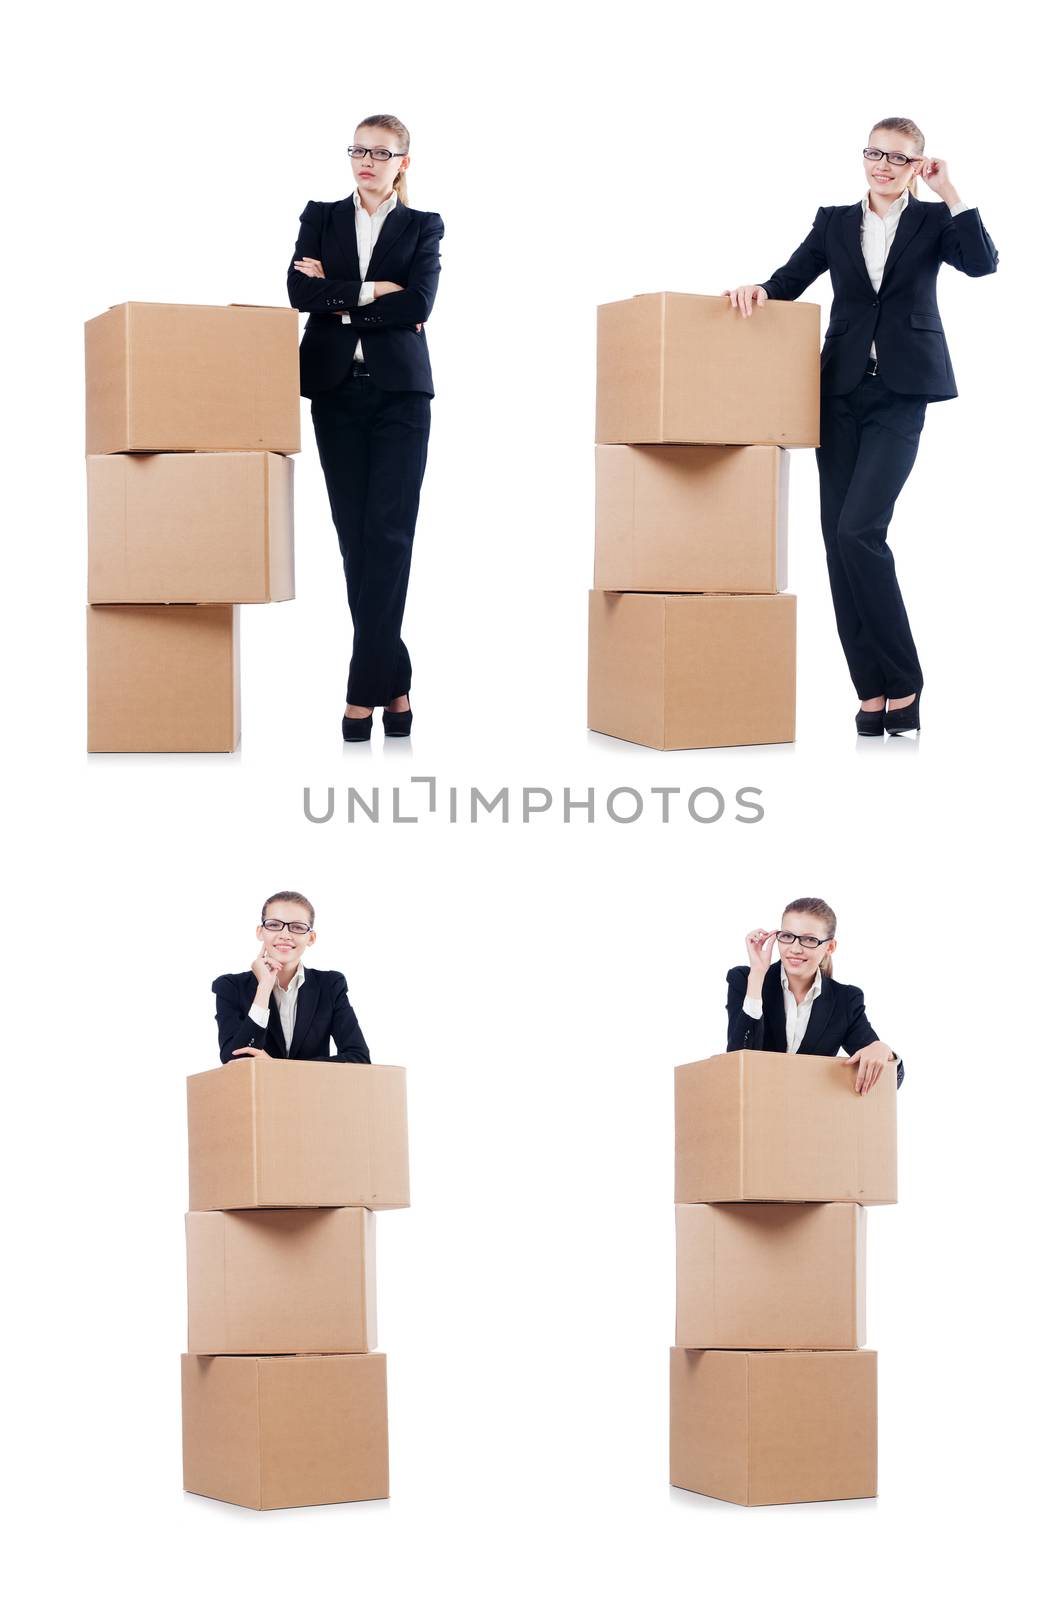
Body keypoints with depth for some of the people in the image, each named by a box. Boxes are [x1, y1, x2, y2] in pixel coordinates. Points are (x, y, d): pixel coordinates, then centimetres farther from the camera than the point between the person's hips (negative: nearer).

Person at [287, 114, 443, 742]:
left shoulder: (423, 226, 7)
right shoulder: (322, 218, 12)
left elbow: (418, 305, -9)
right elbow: (300, 290, -5)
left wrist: (339, 299, -8)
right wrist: (374, 293, -10)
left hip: (400, 391, -2)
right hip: (337, 389, 2)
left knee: (387, 534, -11)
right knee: (355, 535, 1)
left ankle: (366, 690, -14)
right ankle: (395, 683, 8)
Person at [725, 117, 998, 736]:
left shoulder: (932, 222, 5)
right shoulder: (835, 222, 13)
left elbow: (983, 263, -11)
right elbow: (792, 280, 9)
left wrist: (950, 193, -13)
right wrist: (759, 290, -12)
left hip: (900, 394, -4)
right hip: (842, 389, 4)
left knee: (859, 527, -17)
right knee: (839, 535, -1)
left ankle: (903, 683, -7)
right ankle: (873, 691, 4)